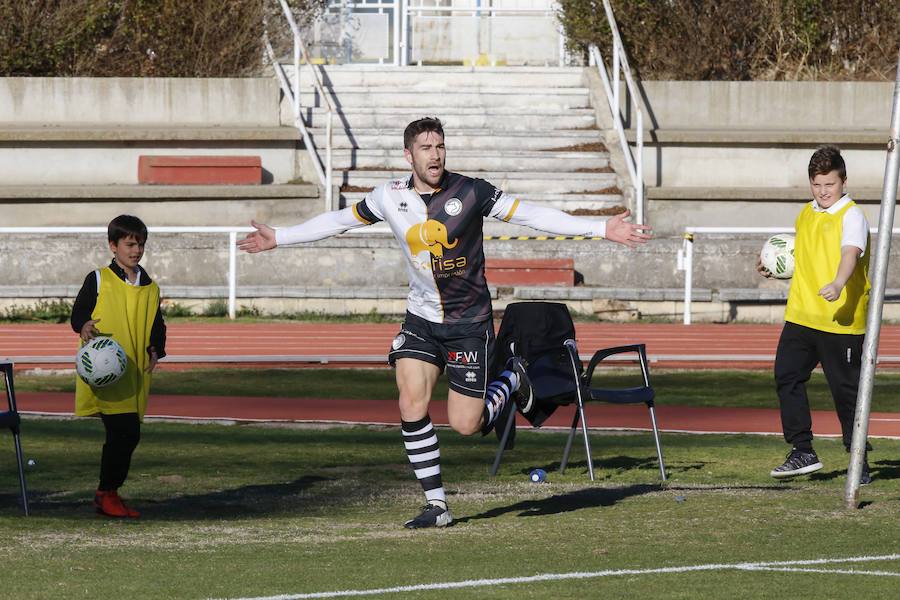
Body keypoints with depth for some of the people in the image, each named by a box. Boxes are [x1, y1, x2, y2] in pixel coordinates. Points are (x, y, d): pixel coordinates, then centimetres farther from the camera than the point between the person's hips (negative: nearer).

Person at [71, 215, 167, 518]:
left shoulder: (150, 288, 16)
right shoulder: (98, 280, 1)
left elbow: (157, 327, 20)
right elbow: (78, 313, -1)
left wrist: (155, 350, 0)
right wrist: (83, 327, -23)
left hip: (135, 376, 6)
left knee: (128, 436, 5)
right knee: (125, 432, -16)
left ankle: (109, 493, 19)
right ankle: (107, 493, -4)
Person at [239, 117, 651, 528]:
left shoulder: (470, 192, -14)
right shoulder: (391, 197, -4)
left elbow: (531, 215, -12)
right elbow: (338, 221, 10)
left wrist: (603, 229, -17)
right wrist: (278, 238, 13)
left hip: (469, 322, -3)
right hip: (420, 319, 3)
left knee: (465, 424, -5)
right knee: (412, 406, -13)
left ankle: (511, 379, 28)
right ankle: (436, 505, -2)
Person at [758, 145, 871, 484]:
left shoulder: (851, 216, -9)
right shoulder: (806, 215, 15)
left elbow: (850, 253, -27)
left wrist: (838, 285, -45)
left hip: (841, 320, -7)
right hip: (801, 315, 7)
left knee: (846, 390, -1)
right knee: (787, 376, 1)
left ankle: (859, 462, 9)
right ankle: (802, 453, 10)